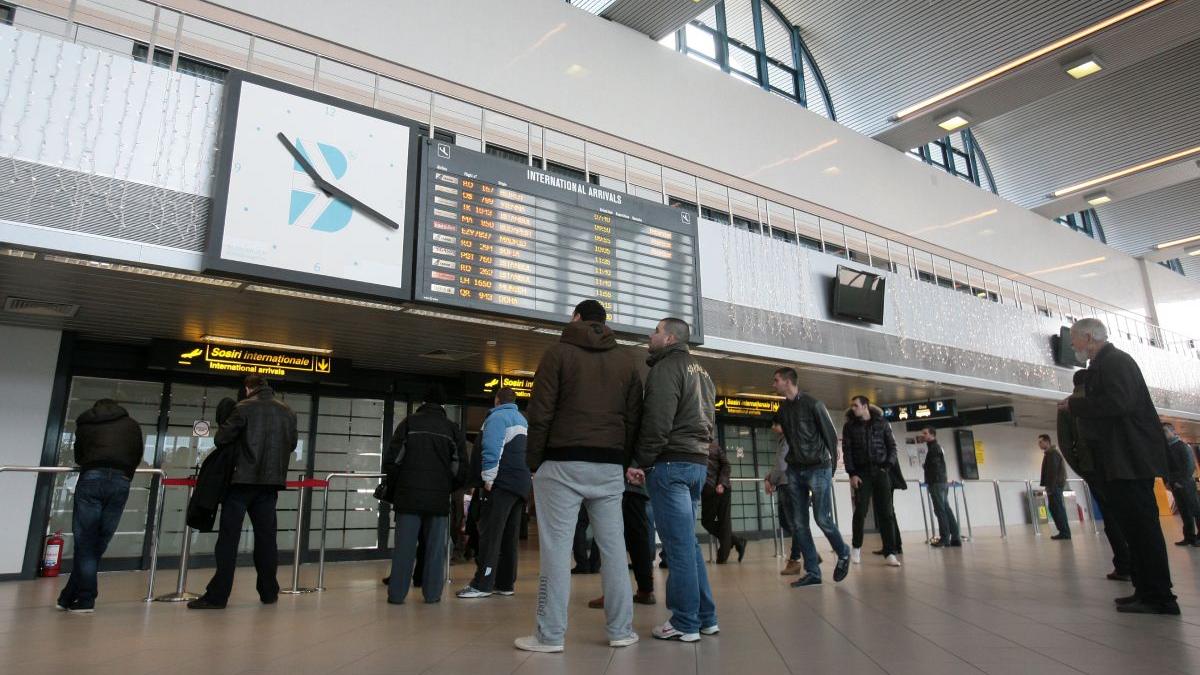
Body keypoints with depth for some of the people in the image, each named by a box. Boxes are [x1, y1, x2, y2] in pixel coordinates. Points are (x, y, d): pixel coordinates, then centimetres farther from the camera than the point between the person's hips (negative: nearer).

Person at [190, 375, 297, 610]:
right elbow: (292, 443, 14)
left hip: (244, 478, -4)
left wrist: (239, 439, 13)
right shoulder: (287, 411, 8)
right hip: (271, 480, 4)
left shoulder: (245, 407, -6)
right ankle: (269, 591, 16)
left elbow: (221, 438, -7)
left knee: (229, 537, 0)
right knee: (266, 536, 10)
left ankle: (218, 595, 0)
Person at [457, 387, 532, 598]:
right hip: (521, 485, 8)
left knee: (490, 534, -8)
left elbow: (491, 450, -16)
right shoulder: (523, 420, 22)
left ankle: (482, 585, -9)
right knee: (510, 537, 10)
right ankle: (505, 583, 13)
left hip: (501, 484, -8)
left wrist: (488, 479, -16)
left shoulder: (497, 417, -5)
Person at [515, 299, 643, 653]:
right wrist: (624, 462, 10)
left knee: (556, 548, -2)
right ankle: (620, 629, 12)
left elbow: (540, 412, -5)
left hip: (563, 464, -4)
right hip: (609, 467, 4)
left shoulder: (559, 352, 2)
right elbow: (634, 419, 9)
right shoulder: (626, 362, 14)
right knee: (613, 547, 8)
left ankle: (550, 635, 1)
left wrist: (533, 461, 0)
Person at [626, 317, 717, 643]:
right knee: (689, 541, 14)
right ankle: (706, 618, 18)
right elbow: (711, 422, 21)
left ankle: (685, 623, 3)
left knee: (678, 543, -4)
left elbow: (657, 421, -18)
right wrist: (700, 454, 18)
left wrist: (640, 462, -13)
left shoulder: (666, 368, -8)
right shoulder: (702, 372, 20)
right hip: (698, 463, 9)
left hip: (671, 463, -9)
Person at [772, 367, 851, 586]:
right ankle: (812, 572, 8)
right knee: (799, 524, 1)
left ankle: (843, 554, 21)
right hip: (794, 471, 6)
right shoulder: (782, 409, 12)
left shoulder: (813, 404, -5)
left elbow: (831, 435, -3)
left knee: (822, 519, -7)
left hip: (818, 469, -6)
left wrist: (831, 467, -4)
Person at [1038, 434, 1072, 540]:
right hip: (1055, 486, 10)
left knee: (1058, 509, -9)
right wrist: (1048, 486, 19)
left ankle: (1065, 533, -8)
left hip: (1055, 485, -10)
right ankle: (1064, 532, 11)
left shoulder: (1052, 453, -10)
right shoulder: (1049, 453, 21)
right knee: (1056, 508, 9)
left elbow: (1053, 472, -18)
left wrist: (1050, 487, -21)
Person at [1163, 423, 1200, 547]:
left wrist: (1182, 480, -16)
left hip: (1186, 482, -6)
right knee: (1184, 512, 8)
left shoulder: (1181, 445, -4)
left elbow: (1190, 464, -11)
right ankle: (1190, 537, 12)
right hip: (1175, 484, 6)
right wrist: (1167, 481, 3)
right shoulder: (1165, 448, 12)